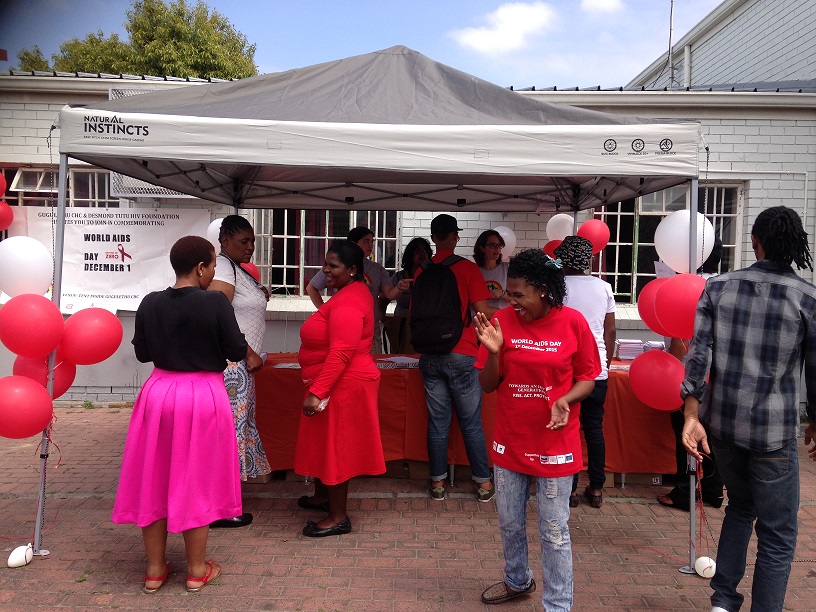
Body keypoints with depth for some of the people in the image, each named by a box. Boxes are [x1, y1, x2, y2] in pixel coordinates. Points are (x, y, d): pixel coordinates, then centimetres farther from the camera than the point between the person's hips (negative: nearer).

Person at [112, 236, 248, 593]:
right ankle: (197, 570, 23)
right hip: (204, 397, -3)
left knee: (155, 480, 15)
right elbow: (237, 352, -11)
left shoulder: (150, 303, -3)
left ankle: (154, 569, 26)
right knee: (197, 482, 10)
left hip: (159, 394, 4)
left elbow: (142, 353, 6)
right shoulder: (215, 302, -15)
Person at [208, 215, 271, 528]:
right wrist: (249, 353, -19)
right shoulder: (222, 268, -14)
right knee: (228, 427, -5)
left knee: (232, 424, 13)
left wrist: (260, 297, 10)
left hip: (238, 362, 10)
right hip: (229, 362, -10)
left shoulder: (236, 268, 17)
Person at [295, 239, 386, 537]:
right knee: (327, 443, 21)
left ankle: (338, 517, 12)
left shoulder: (347, 303, -22)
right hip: (344, 382, 10)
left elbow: (341, 353, -29)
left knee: (334, 445, 0)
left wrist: (316, 392, -29)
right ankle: (323, 496, 38)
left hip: (342, 385, -10)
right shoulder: (355, 291, 12)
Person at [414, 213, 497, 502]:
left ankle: (437, 482, 17)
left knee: (437, 422, 10)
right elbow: (482, 311, -11)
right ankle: (483, 483, 14)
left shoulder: (422, 271, 7)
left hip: (430, 356, 4)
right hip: (461, 354, -3)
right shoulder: (467, 268, -6)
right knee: (471, 423, 5)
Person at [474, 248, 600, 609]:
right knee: (509, 524, 19)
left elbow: (587, 378, -1)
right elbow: (488, 385, -1)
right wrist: (493, 351, -20)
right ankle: (517, 581, 46)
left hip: (555, 444, -3)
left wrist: (564, 400, -20)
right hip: (509, 441, 3)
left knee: (554, 532, 6)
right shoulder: (502, 321, -5)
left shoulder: (572, 322, -10)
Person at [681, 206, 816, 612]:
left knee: (740, 505, 26)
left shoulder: (717, 287, -1)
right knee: (777, 536, 11)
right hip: (773, 430, -3)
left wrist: (692, 415, -6)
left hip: (721, 424, 4)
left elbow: (698, 354, -7)